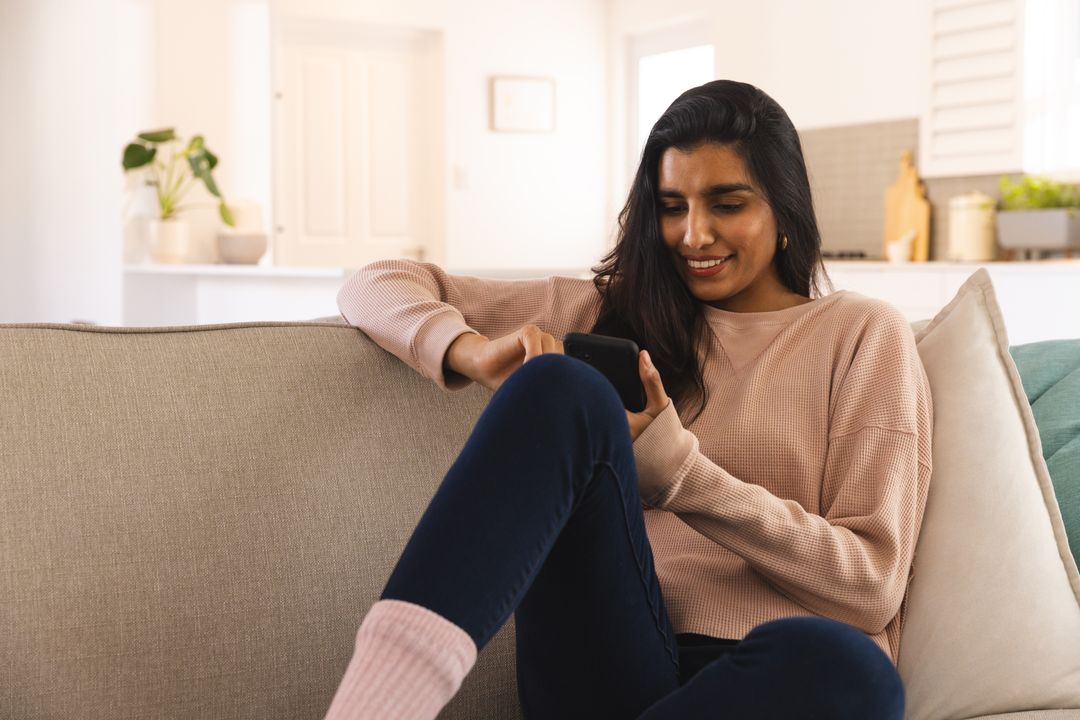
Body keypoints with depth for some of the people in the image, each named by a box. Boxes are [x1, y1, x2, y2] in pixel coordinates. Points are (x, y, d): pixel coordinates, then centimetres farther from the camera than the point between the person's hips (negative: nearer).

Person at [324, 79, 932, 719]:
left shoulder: (861, 334, 11)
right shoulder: (612, 314, 18)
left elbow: (873, 585, 1)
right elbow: (377, 287, 16)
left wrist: (674, 468, -11)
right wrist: (473, 350, -8)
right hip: (613, 665, 1)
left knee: (845, 664, -39)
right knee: (564, 386, -23)